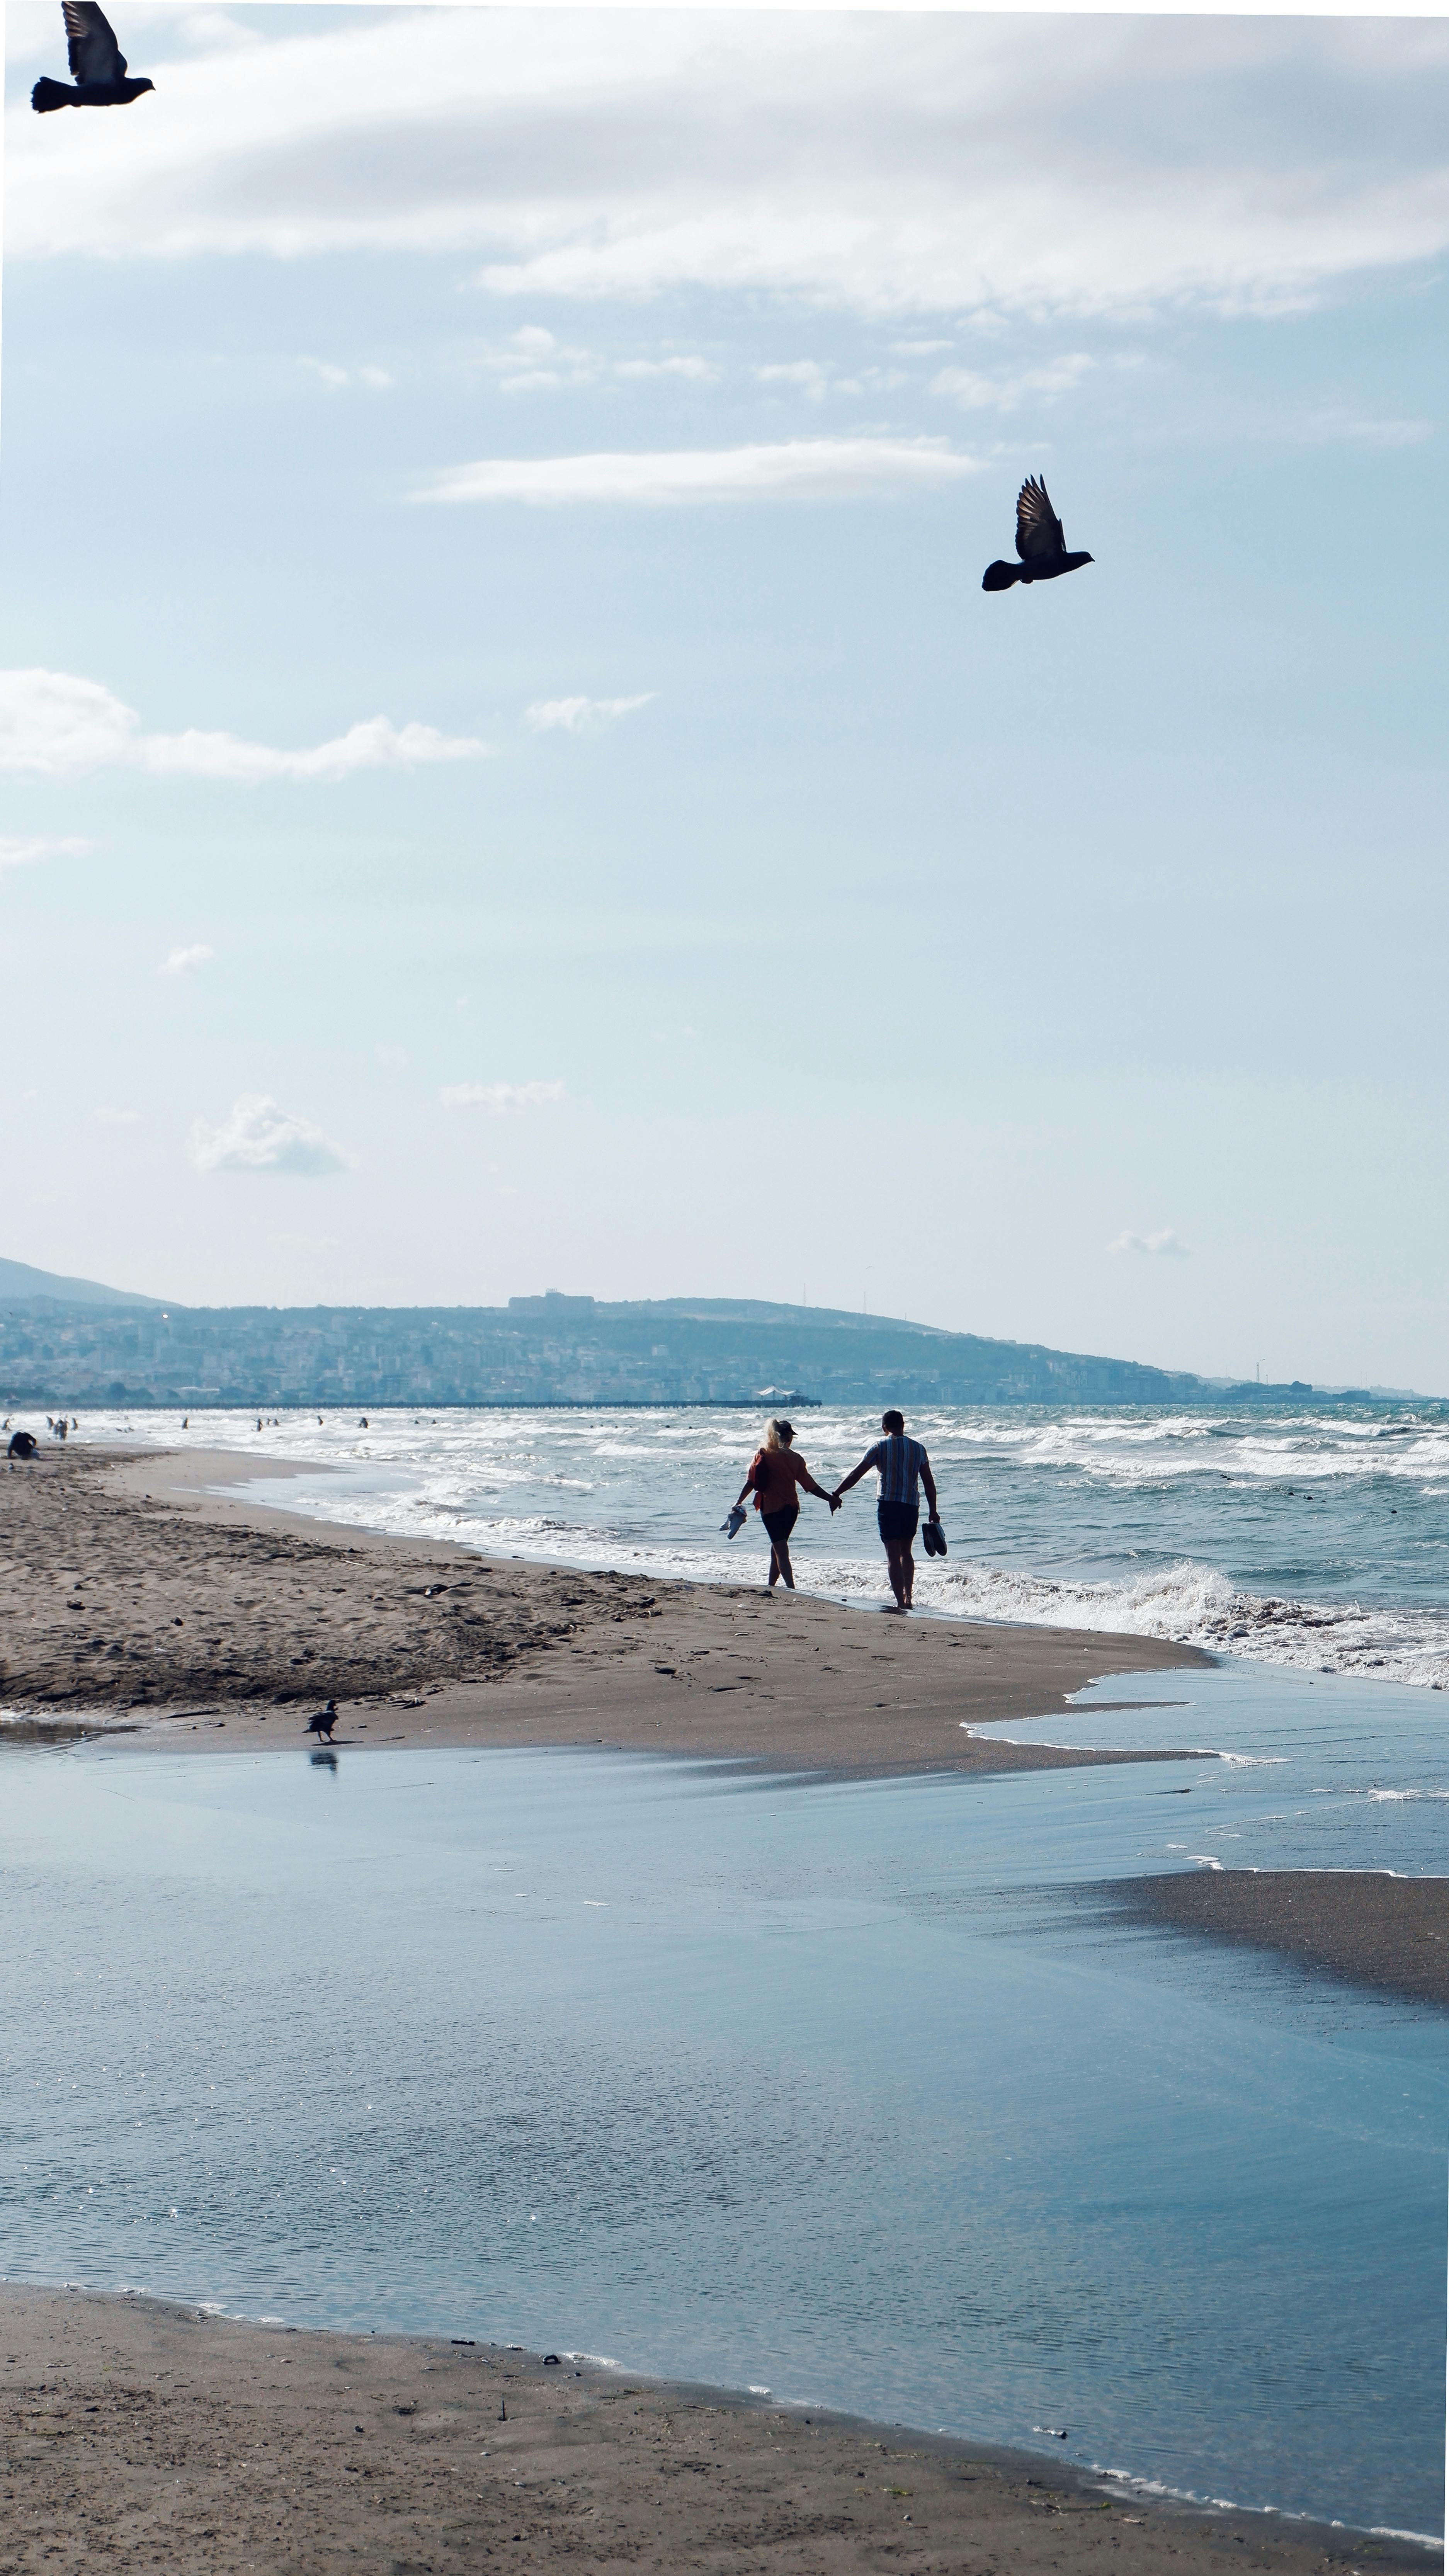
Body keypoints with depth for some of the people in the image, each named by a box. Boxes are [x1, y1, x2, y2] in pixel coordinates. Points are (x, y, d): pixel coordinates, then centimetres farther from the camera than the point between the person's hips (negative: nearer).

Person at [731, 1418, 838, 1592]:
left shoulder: (762, 1455, -4)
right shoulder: (795, 1459, -2)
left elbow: (751, 1482, -7)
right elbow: (810, 1486, -2)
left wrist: (739, 1503, -1)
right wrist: (831, 1499, 6)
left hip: (770, 1509, -2)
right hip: (790, 1509, 2)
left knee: (780, 1551, -5)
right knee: (779, 1549, 18)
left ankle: (791, 1589, -21)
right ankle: (771, 1587, 26)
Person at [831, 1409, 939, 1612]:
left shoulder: (881, 1447, -2)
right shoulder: (918, 1448, 7)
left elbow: (856, 1474, -4)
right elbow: (929, 1483, 8)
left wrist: (836, 1495, 3)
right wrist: (933, 1511, 14)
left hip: (889, 1505, -4)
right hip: (912, 1506, 4)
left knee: (893, 1556, -1)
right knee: (906, 1552, 20)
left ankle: (900, 1602, -8)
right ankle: (908, 1597, 11)